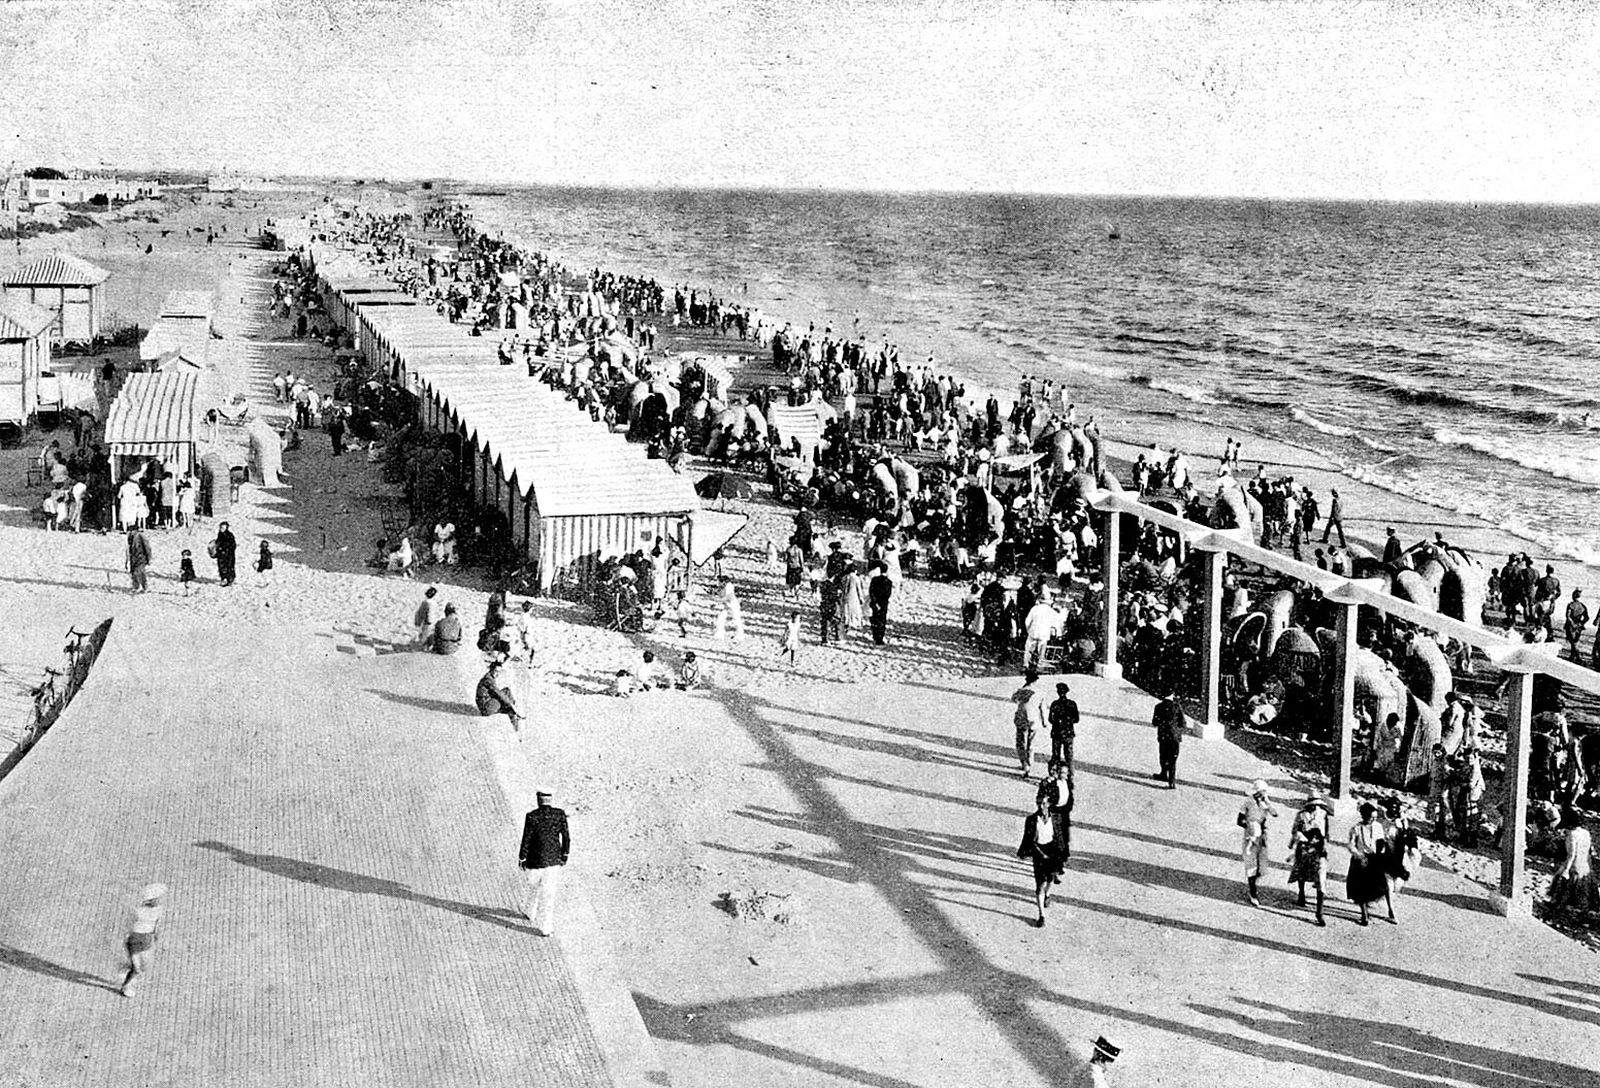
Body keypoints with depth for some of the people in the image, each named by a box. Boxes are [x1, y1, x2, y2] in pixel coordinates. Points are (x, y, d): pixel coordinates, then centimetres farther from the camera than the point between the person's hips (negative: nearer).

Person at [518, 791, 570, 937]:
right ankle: (547, 927, 9)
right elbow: (566, 837, -3)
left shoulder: (532, 817, -17)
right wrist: (565, 854, 12)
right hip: (554, 860, 2)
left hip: (536, 860, -2)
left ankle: (531, 912, 46)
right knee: (549, 893, 9)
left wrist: (522, 859, 1)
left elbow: (526, 840, -12)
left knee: (534, 886, 24)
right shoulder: (560, 814, -9)